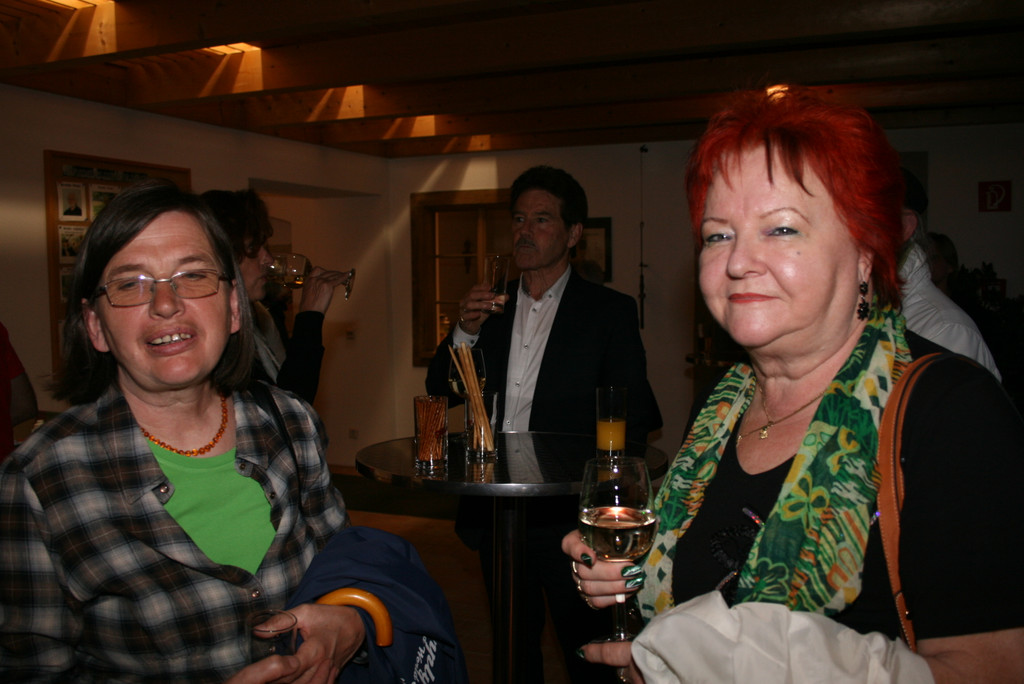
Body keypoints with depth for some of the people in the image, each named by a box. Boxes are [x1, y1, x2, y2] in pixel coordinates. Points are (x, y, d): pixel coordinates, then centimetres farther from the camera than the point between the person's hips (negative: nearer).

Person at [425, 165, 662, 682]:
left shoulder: (610, 312, -4)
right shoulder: (489, 306, 8)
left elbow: (633, 420, -4)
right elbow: (442, 393, 6)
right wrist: (465, 332, -11)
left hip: (567, 518, -4)